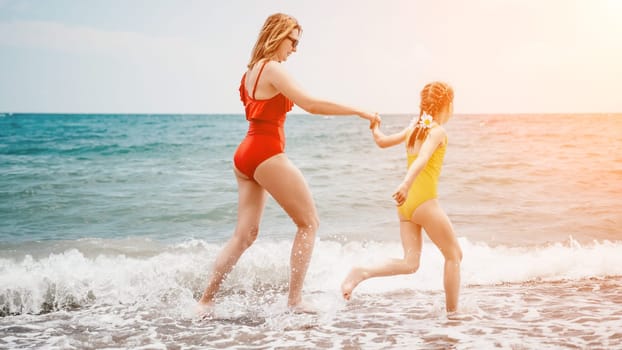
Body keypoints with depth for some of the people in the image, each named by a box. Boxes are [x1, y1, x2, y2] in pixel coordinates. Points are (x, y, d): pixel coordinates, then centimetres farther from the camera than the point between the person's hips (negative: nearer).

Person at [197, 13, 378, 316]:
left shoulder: (252, 71, 18)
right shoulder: (273, 69, -10)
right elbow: (311, 104, -19)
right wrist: (360, 112, -15)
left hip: (245, 155, 9)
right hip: (266, 154, -9)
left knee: (245, 234, 9)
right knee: (309, 222, 1)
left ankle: (205, 300, 7)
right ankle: (294, 300, -1)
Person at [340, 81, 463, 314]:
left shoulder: (414, 128, 14)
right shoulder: (437, 131, -7)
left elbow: (382, 141, 23)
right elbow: (422, 159, -24)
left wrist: (375, 128, 43)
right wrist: (406, 184, -38)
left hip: (405, 203, 8)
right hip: (425, 201, -7)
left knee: (410, 263, 3)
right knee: (454, 255, 8)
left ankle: (362, 273, -17)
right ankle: (451, 312, 11)